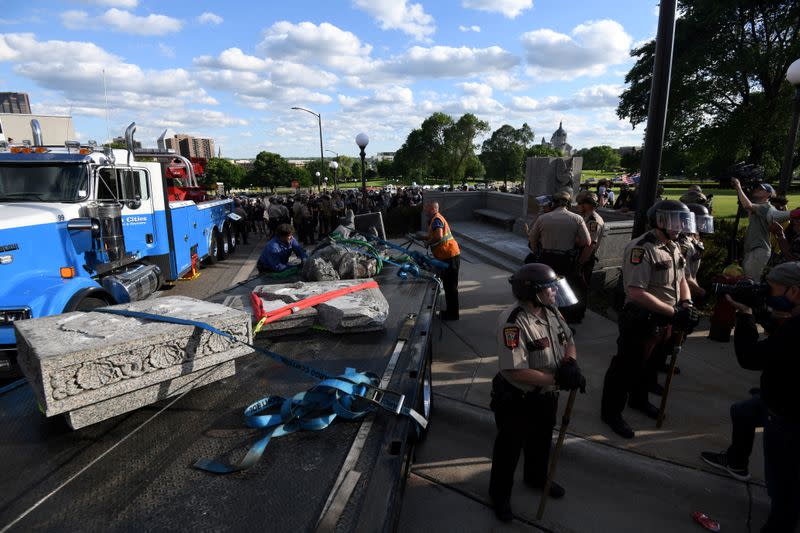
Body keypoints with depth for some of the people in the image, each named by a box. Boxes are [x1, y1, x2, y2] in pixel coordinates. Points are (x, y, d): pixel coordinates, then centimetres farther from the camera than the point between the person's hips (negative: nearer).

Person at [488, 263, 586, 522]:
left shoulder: (551, 311, -6)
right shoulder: (513, 322, -32)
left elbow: (569, 342, 6)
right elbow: (516, 372, -33)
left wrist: (569, 363, -16)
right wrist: (557, 378, -26)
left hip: (547, 396, 8)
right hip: (516, 400, -7)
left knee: (541, 441, 29)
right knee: (509, 448, 14)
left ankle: (536, 477, 57)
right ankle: (499, 493, 39)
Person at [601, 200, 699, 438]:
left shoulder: (673, 247, 7)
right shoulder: (641, 249, -24)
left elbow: (681, 279, 17)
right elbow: (636, 293, -30)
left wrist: (687, 303, -2)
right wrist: (674, 312, -27)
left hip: (664, 321, 9)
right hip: (641, 321, -9)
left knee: (649, 365, 25)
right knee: (626, 367, 5)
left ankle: (638, 399, 48)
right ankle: (611, 412, 22)